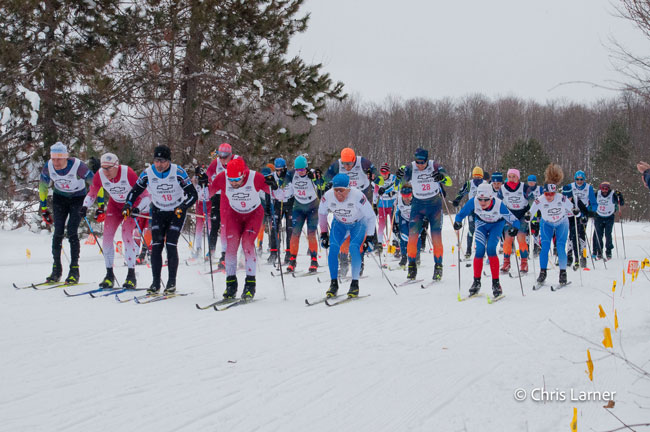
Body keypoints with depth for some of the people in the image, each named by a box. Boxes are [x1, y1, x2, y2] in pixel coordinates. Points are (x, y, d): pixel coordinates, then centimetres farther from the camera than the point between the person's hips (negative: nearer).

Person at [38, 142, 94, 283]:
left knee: (72, 231, -15)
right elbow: (42, 187, 1)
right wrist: (43, 208, 4)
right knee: (58, 232, -5)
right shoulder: (48, 167, -18)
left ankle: (74, 270, -9)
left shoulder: (77, 166, -30)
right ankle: (56, 269, 4)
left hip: (78, 197, -3)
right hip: (60, 197, 3)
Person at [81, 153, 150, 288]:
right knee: (107, 236, -7)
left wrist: (138, 209, -44)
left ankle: (131, 275, -14)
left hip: (132, 204, -4)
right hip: (115, 205, 4)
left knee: (126, 234, -20)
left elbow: (146, 196, -27)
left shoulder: (128, 173, -31)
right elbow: (92, 193, 0)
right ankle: (109, 275, 5)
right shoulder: (100, 175, -20)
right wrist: (85, 207, -18)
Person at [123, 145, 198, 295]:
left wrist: (183, 207, -33)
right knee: (156, 246, -7)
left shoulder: (178, 172, -19)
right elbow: (135, 191, 0)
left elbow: (193, 195, -17)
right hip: (158, 212, 3)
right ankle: (156, 282, -1)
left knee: (171, 245, -12)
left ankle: (172, 282, -1)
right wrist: (128, 206, -17)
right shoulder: (148, 173, -12)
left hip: (177, 212, -3)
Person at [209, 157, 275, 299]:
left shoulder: (255, 177, -28)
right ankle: (231, 283, 2)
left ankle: (250, 284, -10)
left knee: (247, 244, -19)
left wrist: (274, 186, -40)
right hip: (234, 214, 2)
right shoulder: (222, 177, -24)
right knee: (231, 244, -11)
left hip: (254, 214, -2)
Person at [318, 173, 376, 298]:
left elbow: (370, 216, -19)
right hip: (339, 223, 3)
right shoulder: (328, 196, -24)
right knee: (333, 248, -17)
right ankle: (333, 283, -5)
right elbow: (321, 213, -1)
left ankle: (355, 284, -13)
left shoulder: (357, 196, -33)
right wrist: (323, 233, 0)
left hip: (358, 223, -3)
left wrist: (370, 236, -19)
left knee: (354, 248, -24)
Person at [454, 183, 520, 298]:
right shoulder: (473, 202, -32)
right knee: (479, 251, -12)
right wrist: (457, 222, -39)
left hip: (496, 224, -2)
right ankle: (476, 282, 4)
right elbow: (461, 214, -18)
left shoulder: (499, 205, -37)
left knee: (491, 249, -20)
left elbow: (514, 220, -33)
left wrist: (515, 228, -55)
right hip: (481, 224, 2)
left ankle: (496, 283, -10)